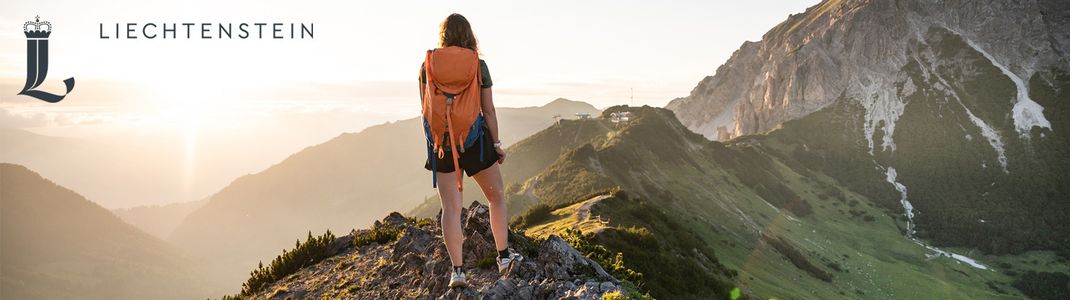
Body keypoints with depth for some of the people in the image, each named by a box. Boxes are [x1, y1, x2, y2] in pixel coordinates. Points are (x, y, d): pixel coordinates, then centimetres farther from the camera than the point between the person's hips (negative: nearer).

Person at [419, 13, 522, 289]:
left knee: (451, 208, 3)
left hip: (443, 142, 2)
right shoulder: (479, 66, -4)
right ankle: (504, 255, 19)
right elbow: (488, 110, -3)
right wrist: (496, 144, 6)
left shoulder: (428, 64, 0)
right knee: (496, 197, 17)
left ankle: (457, 270, 0)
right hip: (475, 139, -1)